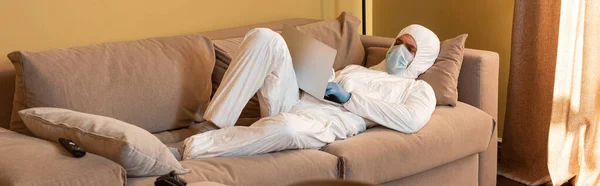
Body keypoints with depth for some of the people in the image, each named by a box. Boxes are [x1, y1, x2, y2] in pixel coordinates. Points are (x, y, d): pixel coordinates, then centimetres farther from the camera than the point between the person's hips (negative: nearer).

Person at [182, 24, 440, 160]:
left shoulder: (419, 90, 15)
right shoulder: (357, 69, 36)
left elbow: (412, 121, -9)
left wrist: (349, 98, -9)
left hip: (325, 121, -6)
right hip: (290, 103, 6)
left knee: (286, 127, -44)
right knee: (266, 37, -17)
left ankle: (195, 148, -28)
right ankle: (215, 127, -22)